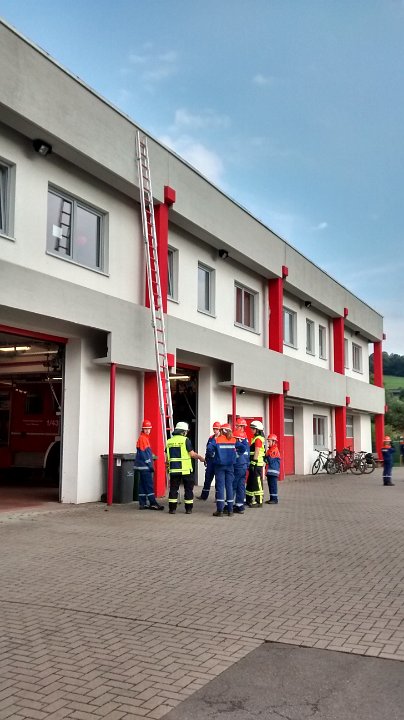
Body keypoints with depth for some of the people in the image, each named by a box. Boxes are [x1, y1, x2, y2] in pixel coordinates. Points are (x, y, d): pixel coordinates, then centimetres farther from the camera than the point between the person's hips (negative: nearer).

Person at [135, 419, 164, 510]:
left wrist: (150, 464, 19)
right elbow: (143, 453, -18)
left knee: (143, 485, 10)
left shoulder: (145, 438, 18)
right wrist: (150, 465, -18)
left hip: (144, 466, 10)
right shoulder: (142, 438, -12)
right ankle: (153, 504, -7)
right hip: (144, 466, -10)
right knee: (149, 485, -8)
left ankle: (142, 504, 13)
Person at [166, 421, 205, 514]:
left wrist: (168, 464, 26)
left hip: (173, 469, 4)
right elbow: (192, 454, -11)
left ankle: (172, 509, 8)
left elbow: (166, 456, 9)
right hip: (186, 469, -4)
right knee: (188, 489, 8)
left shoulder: (169, 441, 6)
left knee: (173, 489, 9)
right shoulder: (185, 440, -8)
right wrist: (200, 458, 5)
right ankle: (188, 509, 10)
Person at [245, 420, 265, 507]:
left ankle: (259, 502, 0)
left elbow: (256, 452, -18)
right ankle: (249, 500, 25)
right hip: (254, 464, 10)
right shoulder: (255, 438, 17)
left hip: (257, 464, -10)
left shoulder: (258, 439, -13)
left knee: (257, 483, -5)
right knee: (250, 482, 16)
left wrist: (253, 462, -20)